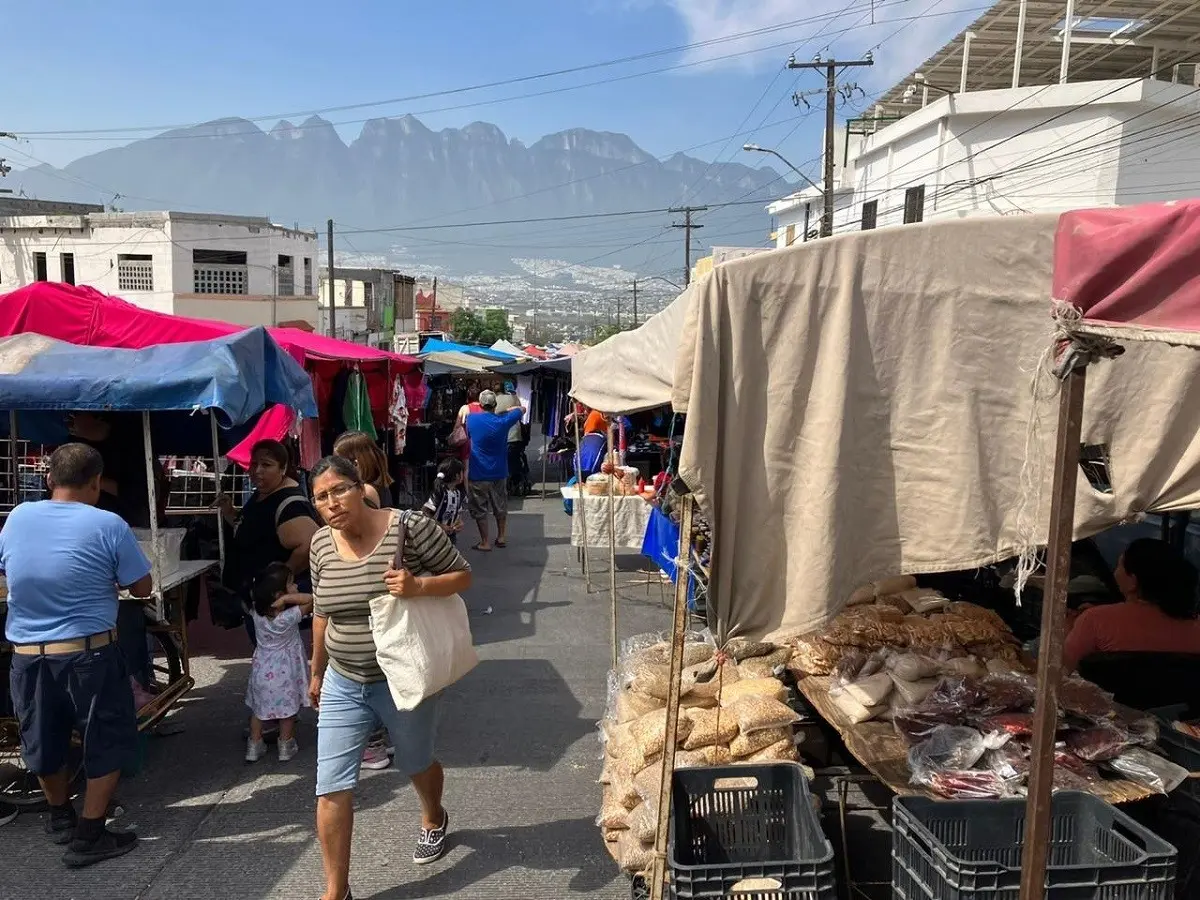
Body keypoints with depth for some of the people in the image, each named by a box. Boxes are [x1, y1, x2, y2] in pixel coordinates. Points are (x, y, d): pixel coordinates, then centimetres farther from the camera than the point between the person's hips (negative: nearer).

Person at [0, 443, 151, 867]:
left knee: (44, 739, 22)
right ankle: (89, 836, 13)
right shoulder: (108, 525, -14)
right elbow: (142, 588, -7)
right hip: (88, 654, -5)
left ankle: (60, 817, 43)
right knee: (108, 740, 11)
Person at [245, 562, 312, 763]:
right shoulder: (290, 617, -26)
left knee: (258, 709, 19)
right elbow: (311, 599, -27)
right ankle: (286, 747, 25)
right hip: (285, 671, -4)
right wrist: (286, 598, -31)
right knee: (287, 709, 14)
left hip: (262, 669, 4)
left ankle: (254, 746, 29)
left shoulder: (257, 613, -13)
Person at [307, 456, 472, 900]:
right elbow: (322, 613, 10)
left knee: (416, 763, 21)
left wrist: (418, 586, -29)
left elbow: (463, 575, -11)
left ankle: (434, 819, 55)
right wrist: (317, 671, 17)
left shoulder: (410, 527, -18)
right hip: (343, 684, 3)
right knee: (331, 788, 0)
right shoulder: (321, 544, -3)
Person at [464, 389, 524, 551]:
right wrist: (506, 410, 18)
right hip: (499, 472, 2)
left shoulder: (471, 419, -11)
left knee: (480, 509, 8)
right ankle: (501, 537, 29)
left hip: (478, 474, -2)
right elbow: (522, 409, 7)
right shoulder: (503, 421, -9)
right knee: (500, 506, 19)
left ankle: (484, 543, 13)